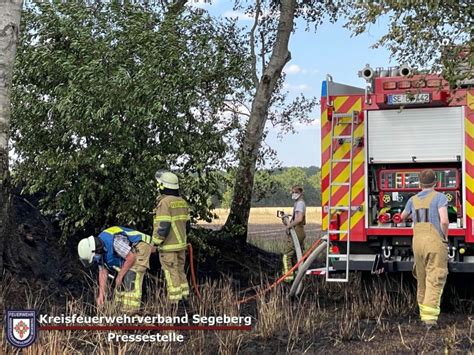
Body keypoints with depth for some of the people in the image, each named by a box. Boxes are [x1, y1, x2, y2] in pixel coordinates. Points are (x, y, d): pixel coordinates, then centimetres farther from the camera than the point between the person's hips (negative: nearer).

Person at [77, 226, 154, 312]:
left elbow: (131, 257, -31)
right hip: (130, 250, 9)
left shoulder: (115, 241, -35)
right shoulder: (99, 248, -7)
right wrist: (101, 294, -7)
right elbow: (103, 272, -2)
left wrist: (120, 276, -21)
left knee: (131, 277, -20)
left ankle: (131, 310, -20)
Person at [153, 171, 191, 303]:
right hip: (181, 244, 8)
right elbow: (186, 225, 12)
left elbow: (163, 227, -22)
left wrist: (155, 242, -12)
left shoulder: (165, 202, -16)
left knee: (172, 275, -2)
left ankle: (175, 303, 1)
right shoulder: (182, 202, 8)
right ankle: (184, 299, 19)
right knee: (180, 272, 15)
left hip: (168, 246, -8)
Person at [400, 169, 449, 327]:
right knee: (435, 280, -5)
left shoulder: (413, 199, 10)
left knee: (422, 280, 17)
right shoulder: (440, 197, -5)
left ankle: (424, 313, 24)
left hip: (418, 241, 5)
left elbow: (403, 216, 29)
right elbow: (444, 220, -18)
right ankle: (430, 316, -15)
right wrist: (445, 237, 0)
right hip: (435, 242, -5)